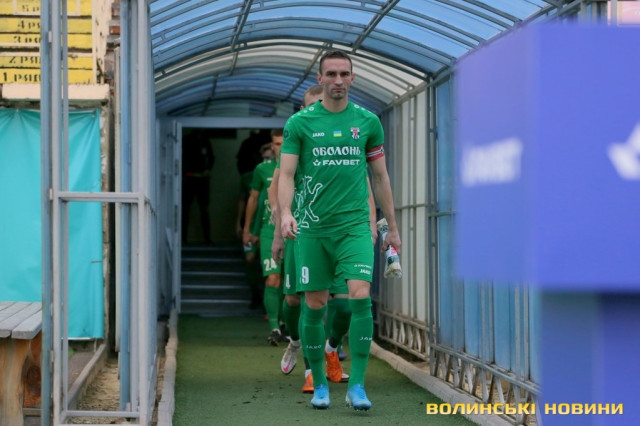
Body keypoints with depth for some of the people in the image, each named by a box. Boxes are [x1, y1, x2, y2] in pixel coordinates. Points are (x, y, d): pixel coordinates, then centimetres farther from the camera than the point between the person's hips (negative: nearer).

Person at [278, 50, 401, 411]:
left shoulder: (368, 122, 7)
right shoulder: (300, 123, 2)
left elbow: (380, 177, 14)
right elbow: (287, 175, -1)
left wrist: (393, 227, 14)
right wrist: (286, 212, -19)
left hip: (355, 224, 0)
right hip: (313, 227, 0)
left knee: (360, 296, -15)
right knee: (315, 305, 3)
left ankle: (357, 387, -10)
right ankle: (320, 385, 18)